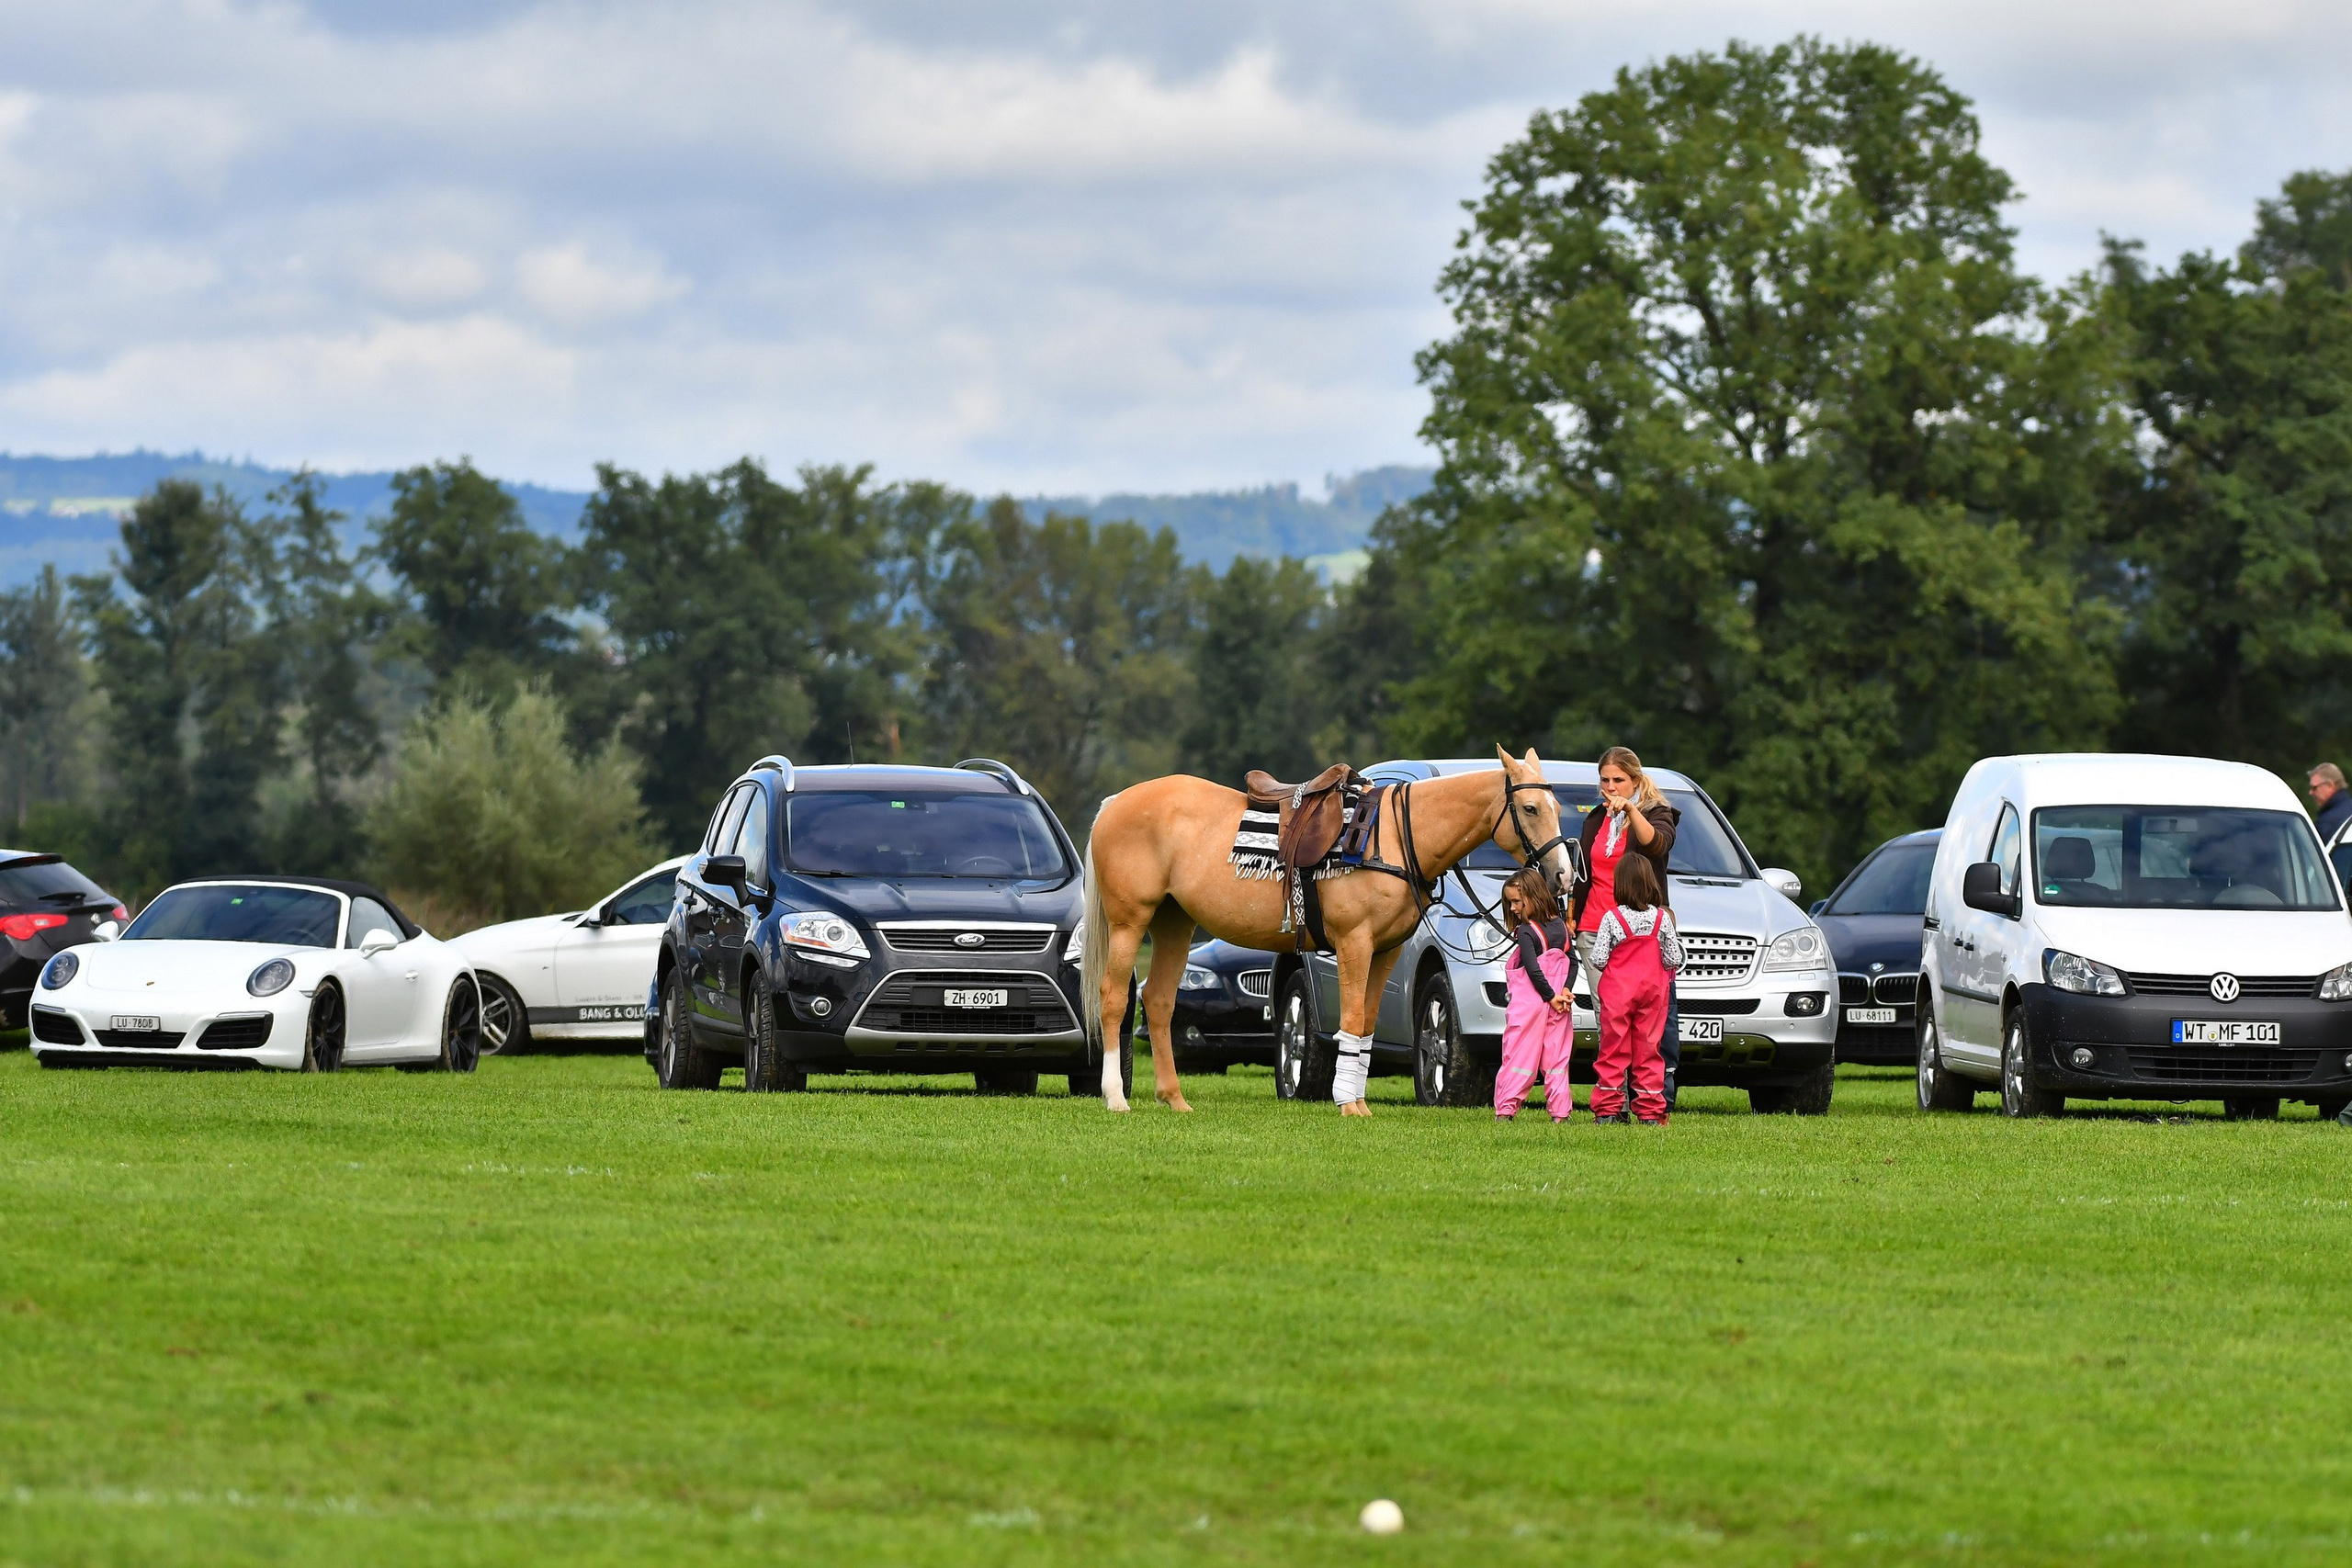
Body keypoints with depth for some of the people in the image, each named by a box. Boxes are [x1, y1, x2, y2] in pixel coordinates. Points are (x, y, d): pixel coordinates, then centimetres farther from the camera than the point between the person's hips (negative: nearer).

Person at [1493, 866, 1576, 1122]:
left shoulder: (1526, 932, -12)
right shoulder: (1560, 927, 8)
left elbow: (1533, 970, -18)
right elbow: (1572, 961, 7)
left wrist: (1551, 997, -11)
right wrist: (1566, 991, -3)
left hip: (1528, 1002, -6)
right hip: (1559, 1004, 6)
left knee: (1519, 1054, -3)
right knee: (1556, 1058, 9)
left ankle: (1506, 1108, -5)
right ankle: (1561, 1110, 5)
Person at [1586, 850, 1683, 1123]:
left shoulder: (1612, 918, -8)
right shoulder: (1662, 918, -2)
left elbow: (1598, 960, -9)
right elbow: (1674, 960, 1)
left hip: (1617, 989, -2)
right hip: (1653, 988, 2)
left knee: (1614, 1049, 3)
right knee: (1648, 1050, 6)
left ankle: (1608, 1109, 3)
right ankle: (1650, 1111, 5)